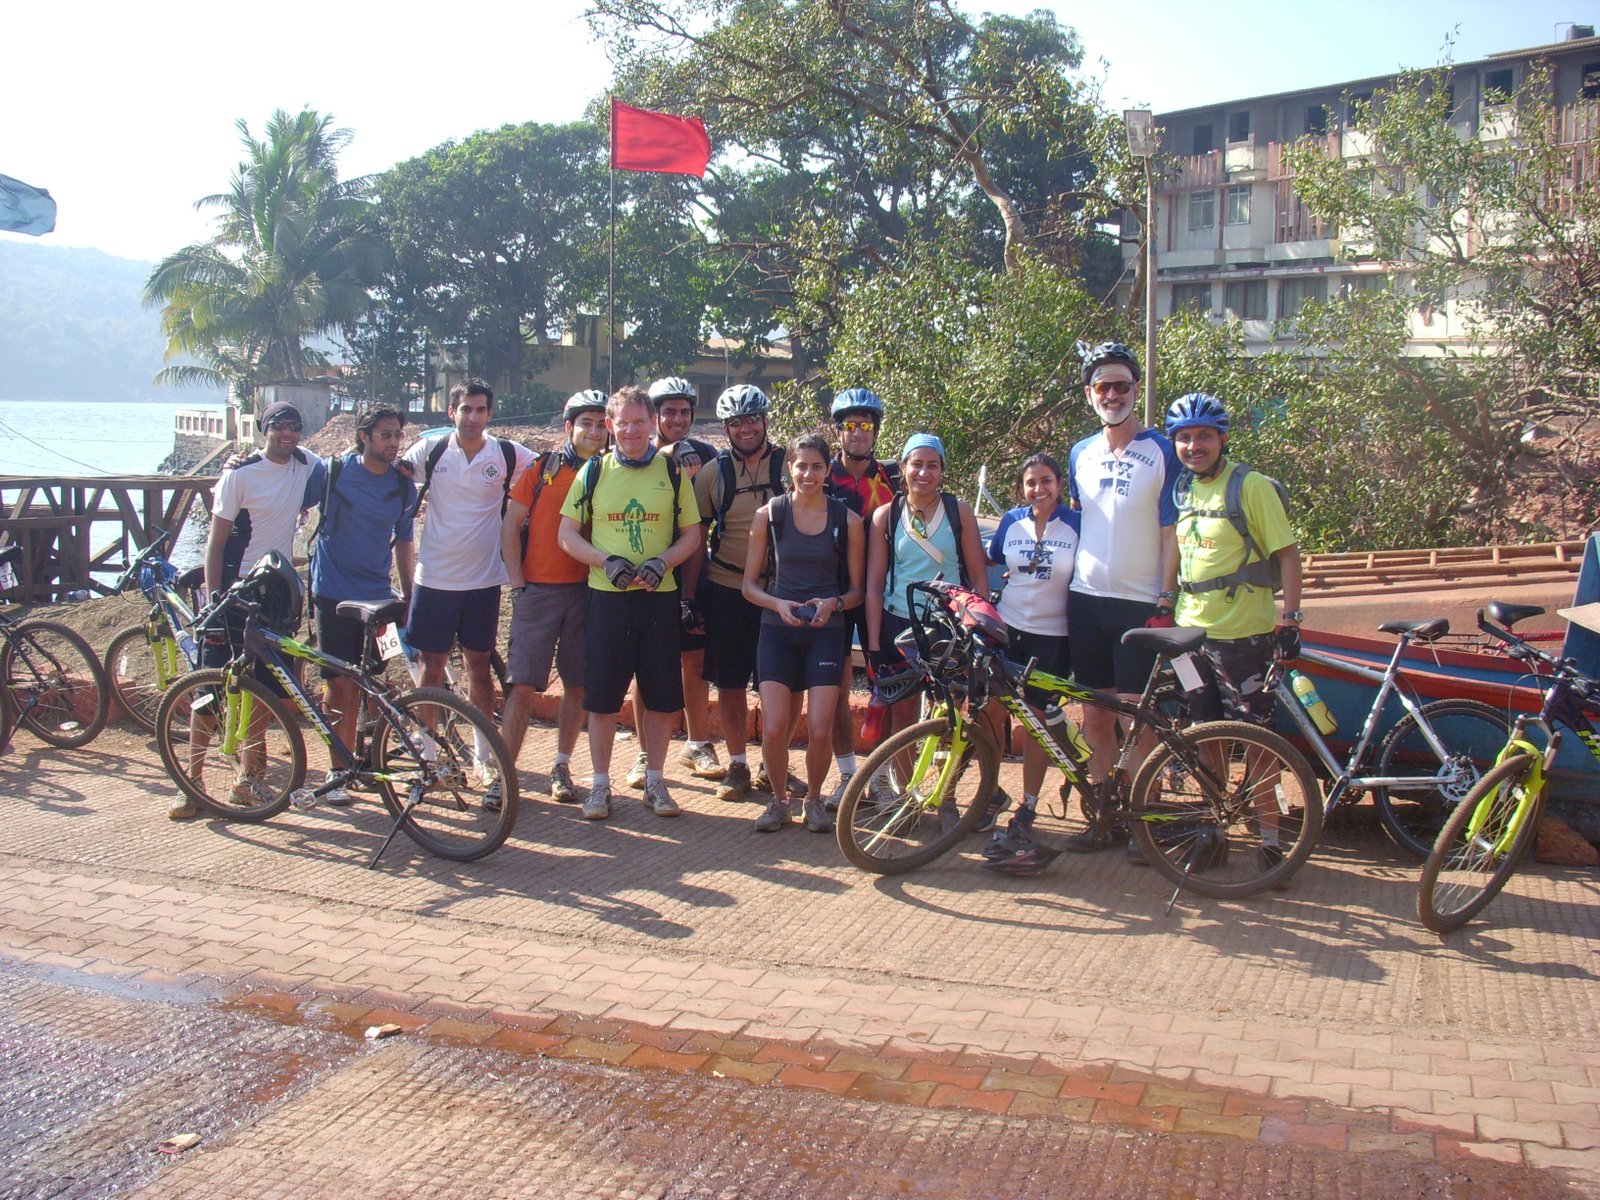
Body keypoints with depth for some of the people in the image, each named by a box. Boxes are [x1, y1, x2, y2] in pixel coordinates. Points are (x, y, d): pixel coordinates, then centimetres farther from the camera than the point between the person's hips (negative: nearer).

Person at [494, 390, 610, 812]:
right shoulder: (543, 468, 3)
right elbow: (510, 525, 4)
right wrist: (517, 582, -2)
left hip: (586, 591, 2)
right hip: (538, 591, -2)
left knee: (577, 685, 8)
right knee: (523, 687, -4)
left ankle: (562, 768, 22)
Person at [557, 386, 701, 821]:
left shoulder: (672, 471, 5)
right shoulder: (594, 471, 5)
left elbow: (692, 534, 7)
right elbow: (567, 534, 5)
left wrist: (662, 561, -12)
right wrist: (606, 561, -11)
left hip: (659, 596, 0)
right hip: (606, 595, 0)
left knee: (662, 697, 5)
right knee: (602, 696, 2)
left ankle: (654, 781, 19)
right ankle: (600, 784, 15)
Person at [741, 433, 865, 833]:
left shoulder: (847, 520, 3)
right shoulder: (769, 514, 3)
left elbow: (857, 589, 7)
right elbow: (750, 584, 5)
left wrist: (833, 603, -13)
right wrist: (778, 604, -14)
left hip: (825, 632, 0)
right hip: (777, 631, 0)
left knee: (819, 731, -9)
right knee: (773, 729, -10)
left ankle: (813, 799, 18)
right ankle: (779, 800, 16)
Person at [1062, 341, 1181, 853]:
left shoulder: (1161, 452, -2)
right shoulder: (1080, 454, 11)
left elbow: (1171, 534, -4)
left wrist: (1166, 604, -10)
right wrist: (1066, 587, 12)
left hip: (1139, 602, -4)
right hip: (1086, 598, 4)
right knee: (1095, 716, 8)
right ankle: (1102, 818, 16)